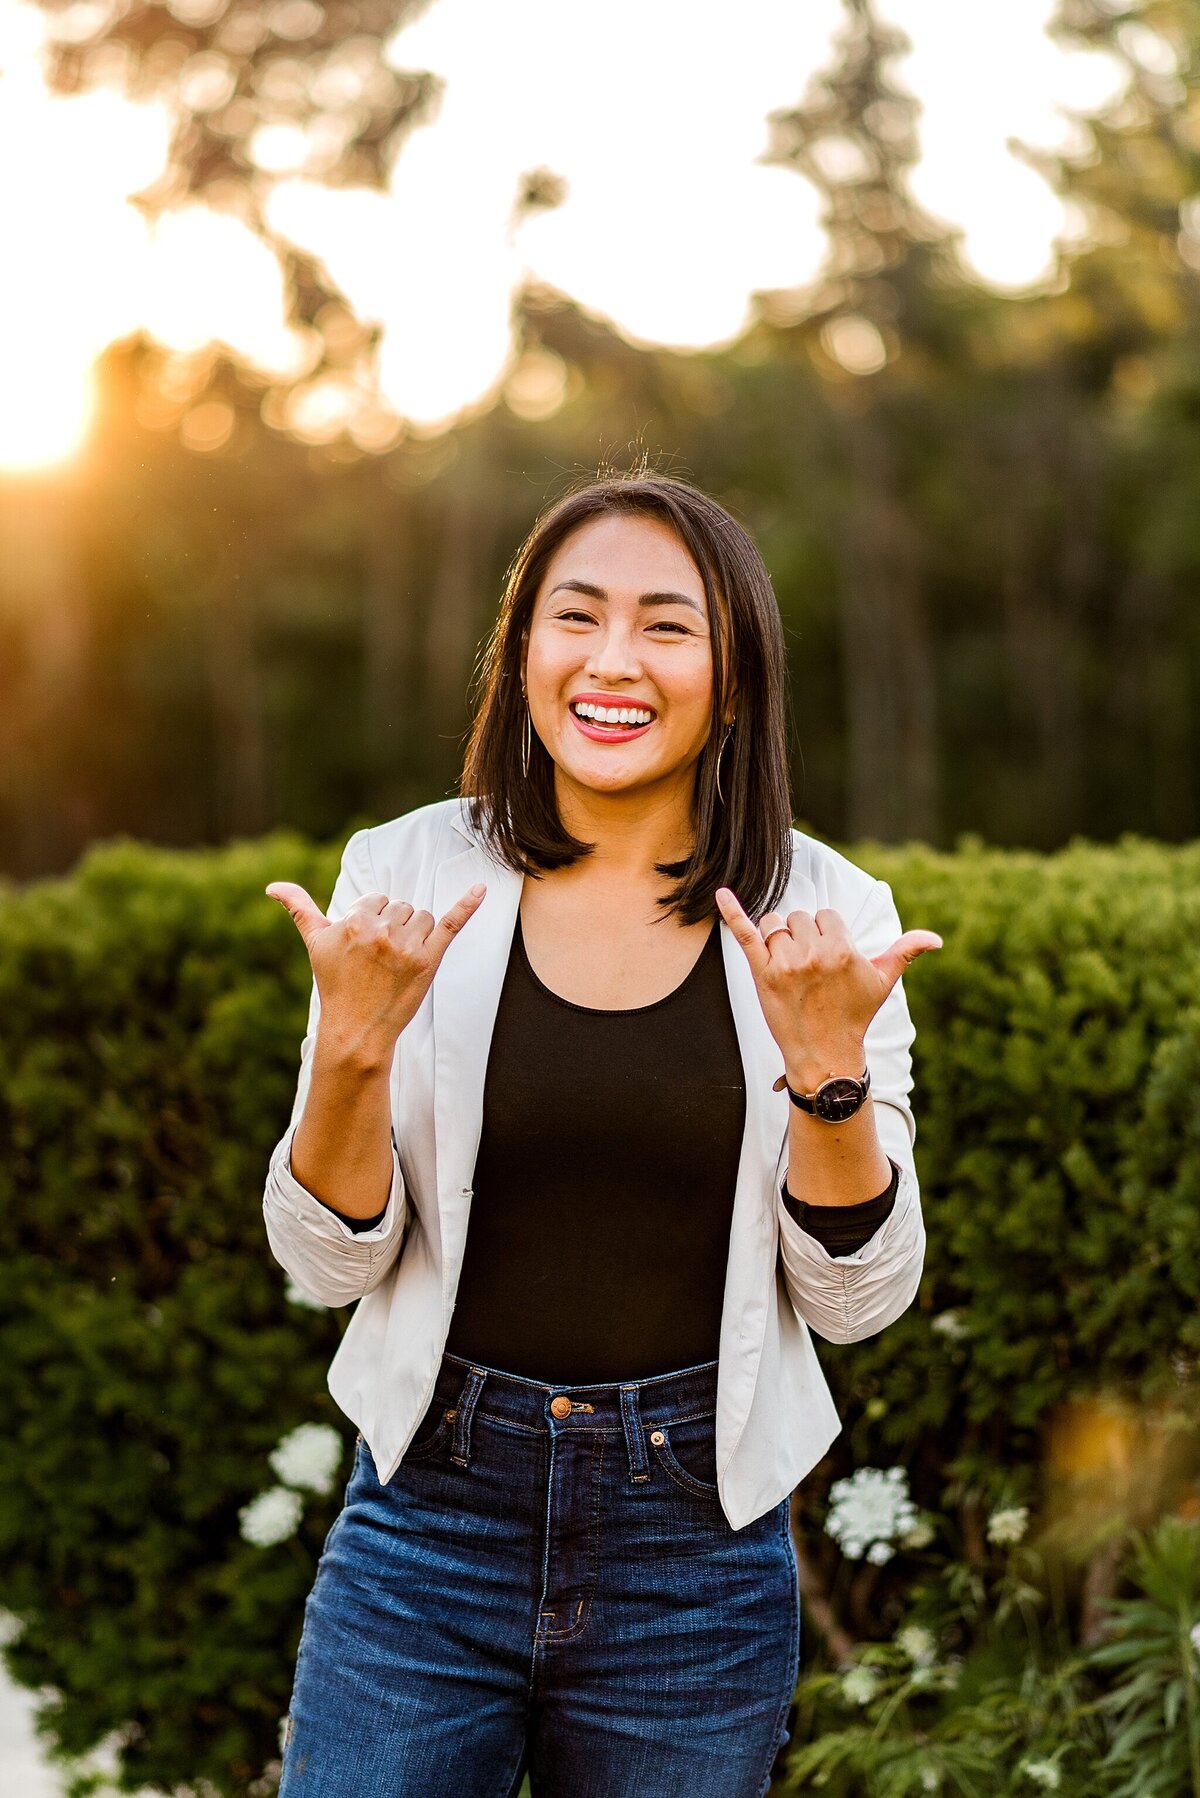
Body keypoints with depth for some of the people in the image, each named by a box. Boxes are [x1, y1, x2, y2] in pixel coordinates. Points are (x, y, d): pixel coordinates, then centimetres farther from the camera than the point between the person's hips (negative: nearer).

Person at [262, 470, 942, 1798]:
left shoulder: (824, 915, -3)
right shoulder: (408, 875, -4)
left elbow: (858, 1299, -3)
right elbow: (330, 1262, -3)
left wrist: (829, 1065, -18)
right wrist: (354, 1044, -19)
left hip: (699, 1541, 0)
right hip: (432, 1517, 0)